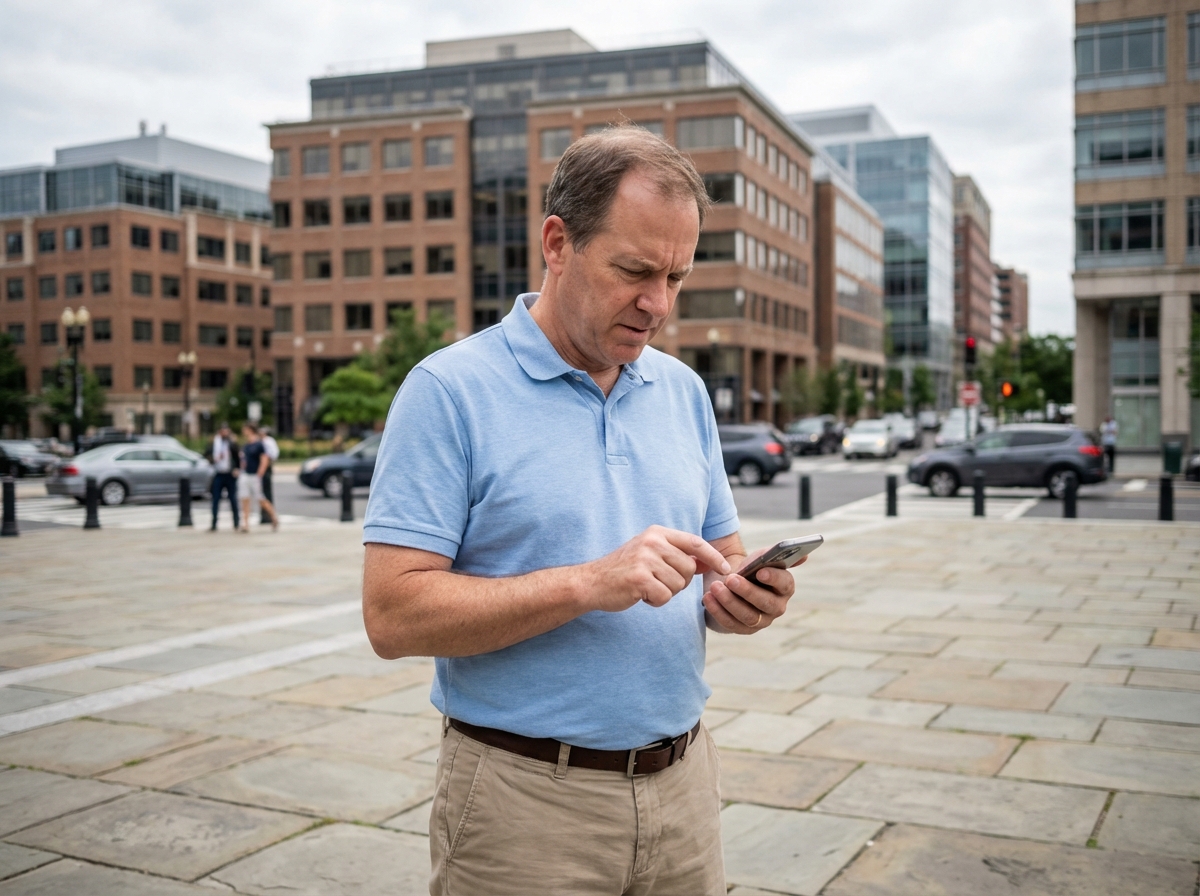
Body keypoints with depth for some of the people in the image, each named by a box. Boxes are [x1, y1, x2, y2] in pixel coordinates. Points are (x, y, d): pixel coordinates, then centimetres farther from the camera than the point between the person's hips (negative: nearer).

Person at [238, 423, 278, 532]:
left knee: (261, 500, 0)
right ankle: (246, 524, -1)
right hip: (244, 476, 7)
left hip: (255, 476, -7)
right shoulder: (246, 446, 12)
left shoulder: (259, 445, -9)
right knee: (245, 500, -1)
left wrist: (259, 475, -17)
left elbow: (264, 461, -13)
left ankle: (275, 517, 19)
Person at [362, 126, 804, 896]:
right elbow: (394, 614, -17)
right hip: (527, 799, -5)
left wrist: (741, 597, -10)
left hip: (682, 780, 5)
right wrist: (586, 585, -26)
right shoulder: (449, 391, -11)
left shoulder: (684, 391, 7)